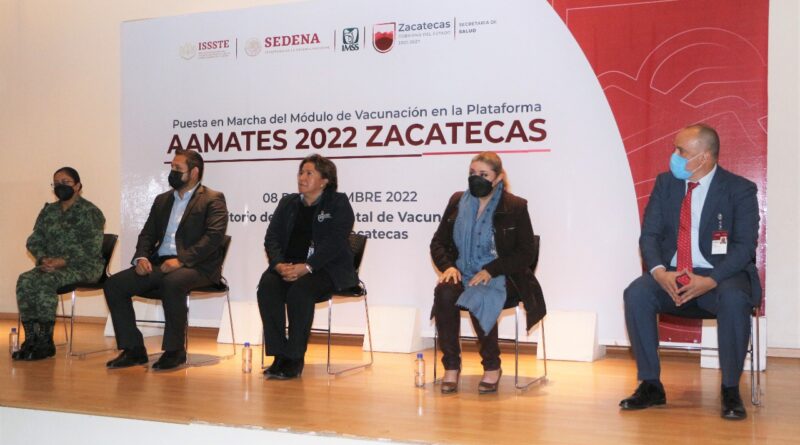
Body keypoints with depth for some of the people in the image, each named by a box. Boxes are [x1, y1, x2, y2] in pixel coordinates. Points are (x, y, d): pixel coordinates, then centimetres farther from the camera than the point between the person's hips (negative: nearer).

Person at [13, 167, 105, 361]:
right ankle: (31, 339, -23)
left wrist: (62, 261, -23)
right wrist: (43, 258, -9)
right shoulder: (49, 211, 16)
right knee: (25, 280, -24)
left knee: (45, 281, -32)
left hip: (84, 266, -6)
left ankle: (45, 342, -24)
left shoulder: (90, 212, -4)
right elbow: (34, 240, 13)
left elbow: (91, 248, -14)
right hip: (52, 264, 6)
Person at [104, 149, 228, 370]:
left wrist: (181, 260, -24)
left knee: (172, 282, -38)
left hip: (196, 267, -7)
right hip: (159, 264, 7)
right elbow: (147, 234, 20)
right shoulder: (162, 200, 22)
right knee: (113, 284, -11)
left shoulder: (213, 199, 0)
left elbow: (214, 236, -13)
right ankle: (133, 349, -4)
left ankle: (174, 350, -22)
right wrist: (141, 257, -3)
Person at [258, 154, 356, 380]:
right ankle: (278, 355, -24)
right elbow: (272, 238, 10)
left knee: (300, 290, -34)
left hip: (327, 269, -5)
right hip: (289, 266, 5)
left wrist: (306, 267, -24)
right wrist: (279, 264, -12)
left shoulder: (338, 203, 2)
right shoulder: (288, 203, 19)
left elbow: (333, 243, -11)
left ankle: (295, 359, -24)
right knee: (267, 286, -26)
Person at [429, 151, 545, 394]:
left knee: (479, 299, -35)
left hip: (500, 278, -3)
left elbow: (526, 254, -4)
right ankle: (451, 365, -18)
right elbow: (438, 242, 14)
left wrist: (491, 270, -16)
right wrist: (447, 266, -8)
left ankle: (492, 366, -13)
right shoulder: (457, 201, 9)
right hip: (463, 274, 3)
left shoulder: (515, 207, -2)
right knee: (444, 294, -31)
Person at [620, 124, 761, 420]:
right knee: (636, 294, -26)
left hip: (721, 276, -3)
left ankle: (730, 390, -17)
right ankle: (651, 385, -14)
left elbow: (744, 246, -11)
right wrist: (659, 272, -19)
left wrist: (710, 281, -27)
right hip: (671, 276, 3)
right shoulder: (665, 183, 6)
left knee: (734, 300, -36)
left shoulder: (740, 190, -4)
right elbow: (649, 235, 2)